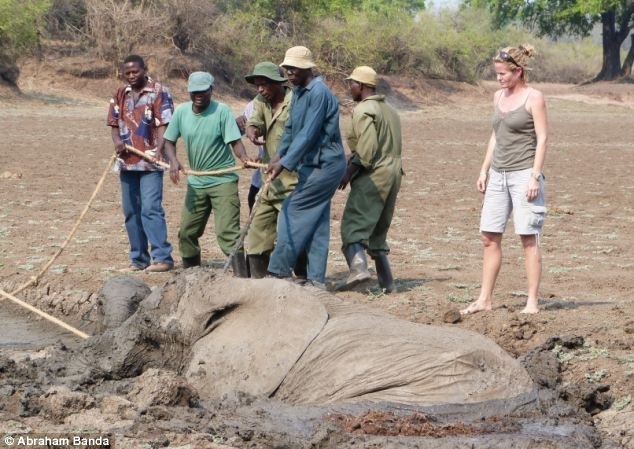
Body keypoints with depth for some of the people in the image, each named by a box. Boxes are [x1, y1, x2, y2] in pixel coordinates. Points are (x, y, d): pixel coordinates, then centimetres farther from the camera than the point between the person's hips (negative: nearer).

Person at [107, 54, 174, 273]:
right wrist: (117, 141, -6)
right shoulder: (120, 95, 14)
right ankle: (139, 258, 15)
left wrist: (159, 150, -24)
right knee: (131, 211, 8)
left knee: (151, 209, -13)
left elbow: (164, 125, -10)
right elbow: (114, 123, 16)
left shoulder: (159, 92, -3)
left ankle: (162, 257, -12)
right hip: (127, 162, 6)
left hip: (150, 162, -6)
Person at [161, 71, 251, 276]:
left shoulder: (222, 111, -13)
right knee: (187, 233, 13)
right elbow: (169, 141, 5)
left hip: (222, 180, -5)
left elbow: (234, 141, -18)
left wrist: (244, 157, -39)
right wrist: (173, 161, -15)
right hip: (196, 182, 5)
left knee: (227, 232, -15)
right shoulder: (181, 112, -1)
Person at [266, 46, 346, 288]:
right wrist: (279, 156, 1)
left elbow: (308, 134, -23)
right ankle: (316, 277, 8)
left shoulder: (319, 93, -18)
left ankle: (279, 270, -2)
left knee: (293, 211, -7)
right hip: (314, 165, 9)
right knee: (316, 222, 7)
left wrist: (285, 163, -24)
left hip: (323, 165, -9)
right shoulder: (298, 92, 13)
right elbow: (290, 128, 16)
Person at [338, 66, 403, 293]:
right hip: (392, 174, 9)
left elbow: (366, 147, -20)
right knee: (378, 229, 15)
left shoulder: (364, 110, -10)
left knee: (353, 226, -11)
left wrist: (350, 171, -14)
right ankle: (386, 281, 13)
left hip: (372, 176, -9)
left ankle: (358, 267, -32)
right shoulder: (389, 110, 19)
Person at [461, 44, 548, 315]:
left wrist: (535, 176, -15)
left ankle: (532, 302, 0)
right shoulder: (499, 97, 14)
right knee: (489, 237, 5)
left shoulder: (533, 97, -6)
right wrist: (485, 169, 14)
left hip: (524, 174, -7)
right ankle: (484, 300, 10)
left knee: (528, 238, -4)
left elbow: (541, 139, -9)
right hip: (499, 175, 7)